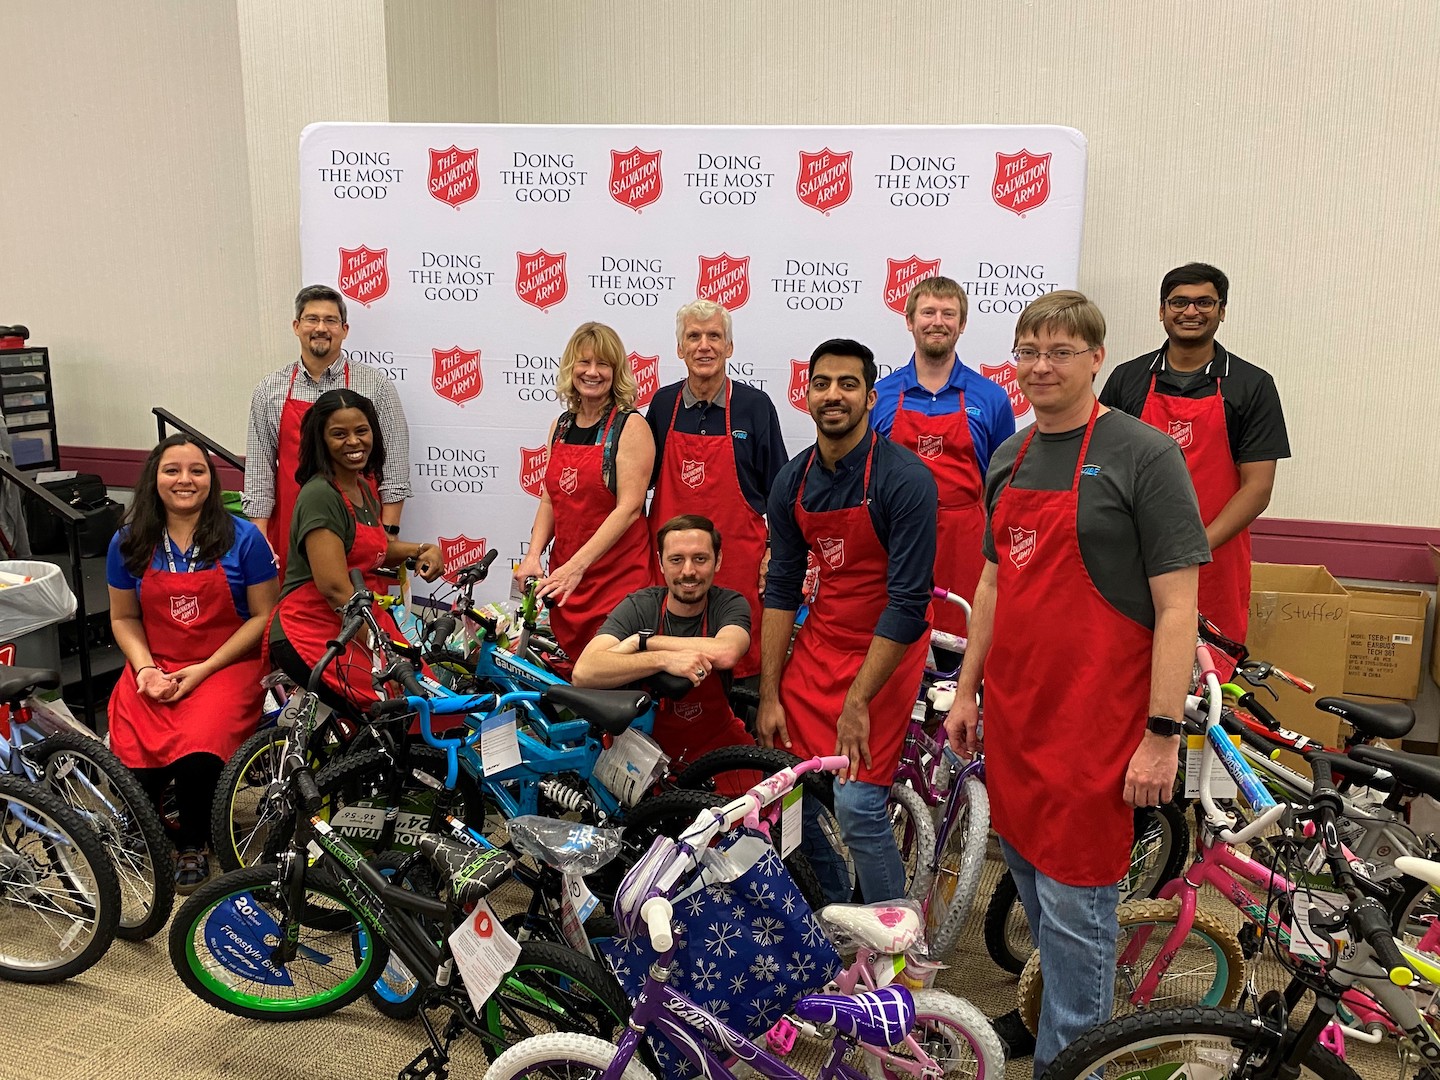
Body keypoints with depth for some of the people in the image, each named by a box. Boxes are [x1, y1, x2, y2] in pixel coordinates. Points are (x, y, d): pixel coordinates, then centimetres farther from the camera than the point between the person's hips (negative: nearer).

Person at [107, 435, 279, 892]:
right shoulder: (128, 543, 5)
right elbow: (124, 617, 11)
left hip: (225, 666, -2)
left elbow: (263, 616, -4)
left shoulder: (243, 538, -4)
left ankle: (192, 844, 2)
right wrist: (145, 669, -7)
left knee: (196, 758, -30)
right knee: (133, 765, -22)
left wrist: (204, 669, -12)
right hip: (154, 668, 3)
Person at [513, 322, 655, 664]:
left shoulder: (630, 426, -7)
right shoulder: (561, 426, 12)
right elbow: (550, 499, 13)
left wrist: (577, 565, -21)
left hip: (617, 576, -5)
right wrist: (533, 555, -3)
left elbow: (629, 508, -15)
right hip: (563, 575, 6)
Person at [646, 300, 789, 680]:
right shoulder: (663, 403, 8)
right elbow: (644, 479, 17)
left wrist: (774, 551, -1)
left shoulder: (755, 404, 1)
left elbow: (779, 490, 5)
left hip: (738, 560, -2)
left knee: (740, 662, 0)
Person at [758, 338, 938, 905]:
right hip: (818, 641, 6)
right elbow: (781, 587, 4)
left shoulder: (904, 478, -18)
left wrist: (857, 704, -19)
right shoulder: (793, 481, 0)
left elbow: (907, 602, -20)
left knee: (857, 804, -11)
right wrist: (769, 696, 1)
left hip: (886, 647, -5)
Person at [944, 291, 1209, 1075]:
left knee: (1073, 899, 0)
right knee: (1031, 877, 18)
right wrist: (967, 690, 15)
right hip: (1014, 714, 7)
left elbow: (1176, 606, -12)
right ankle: (1053, 1010, 39)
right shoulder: (1009, 458, 11)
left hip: (1093, 718, -6)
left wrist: (1162, 733, -15)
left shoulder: (1143, 455, -9)